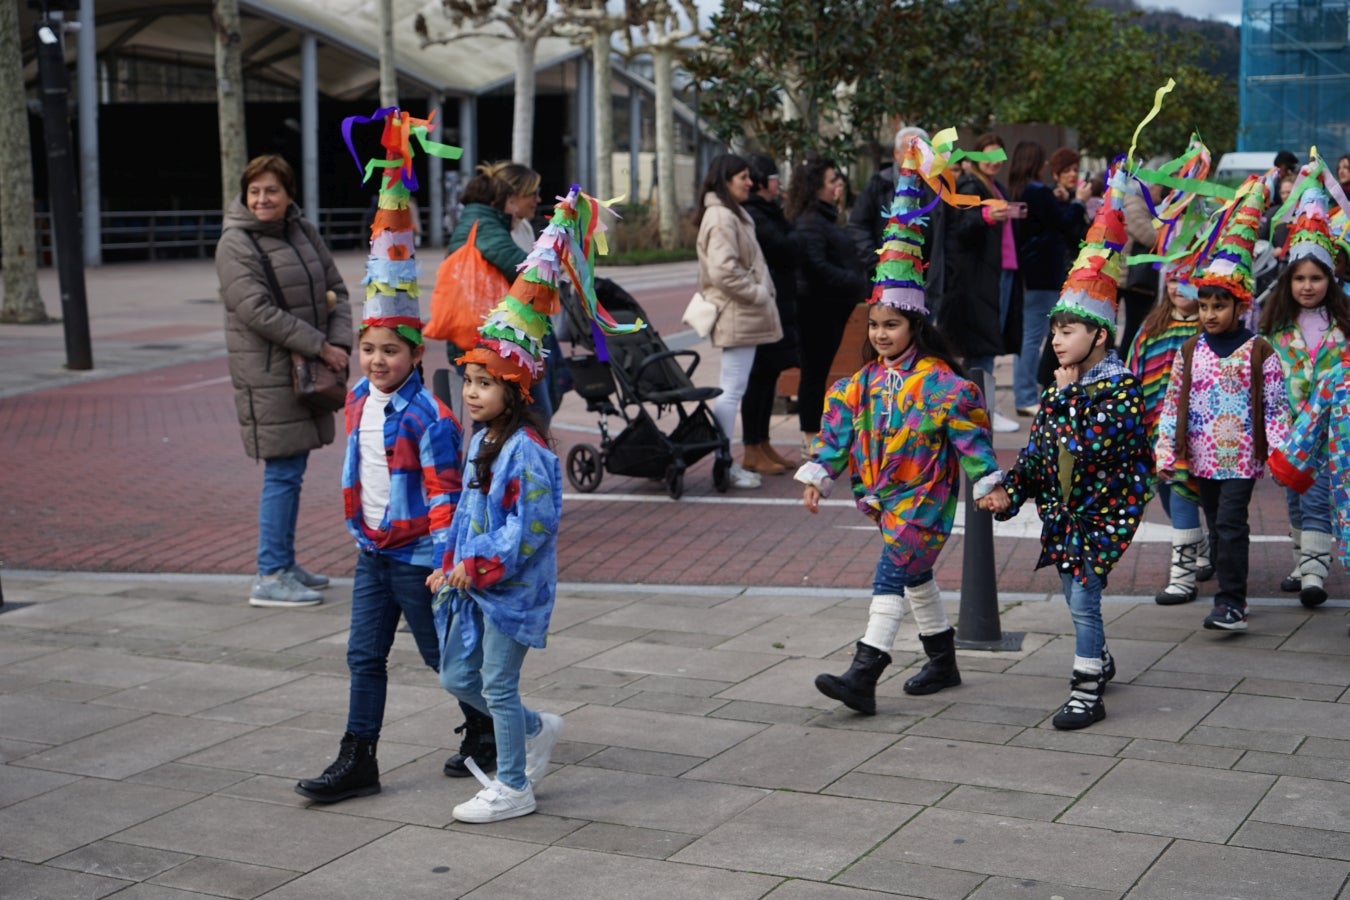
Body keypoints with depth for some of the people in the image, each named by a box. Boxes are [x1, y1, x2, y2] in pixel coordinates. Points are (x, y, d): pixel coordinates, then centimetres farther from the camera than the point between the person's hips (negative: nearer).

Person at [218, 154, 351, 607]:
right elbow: (258, 311, -18)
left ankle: (284, 563, 24)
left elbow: (336, 289, 13)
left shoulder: (303, 232, 11)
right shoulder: (235, 244, -10)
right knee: (282, 472, -8)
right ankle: (270, 578, -4)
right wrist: (320, 347, -18)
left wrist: (340, 341, -4)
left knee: (292, 468, 14)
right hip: (267, 372, -7)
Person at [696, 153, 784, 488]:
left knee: (731, 388, 12)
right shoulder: (721, 218, -15)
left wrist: (761, 291, 15)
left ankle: (725, 461, 16)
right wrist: (758, 293, -17)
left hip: (743, 314, 11)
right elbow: (723, 270, -25)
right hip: (737, 316, -11)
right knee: (732, 389, -8)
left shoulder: (732, 215, 19)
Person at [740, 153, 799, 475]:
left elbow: (787, 249, 15)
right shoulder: (753, 216, -15)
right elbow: (785, 250, -21)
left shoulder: (766, 212, 18)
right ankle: (753, 451, 1)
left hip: (776, 304, 10)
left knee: (768, 374, 13)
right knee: (760, 375, -5)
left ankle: (762, 443, 21)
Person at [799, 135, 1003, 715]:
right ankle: (943, 661, 33)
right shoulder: (865, 380, 6)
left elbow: (968, 431, -12)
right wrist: (818, 473, 6)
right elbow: (839, 426, 9)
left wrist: (987, 482, -11)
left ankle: (862, 677, -20)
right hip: (885, 494, 7)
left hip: (924, 496, -7)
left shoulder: (938, 381, -13)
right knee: (916, 577, 17)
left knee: (891, 577, -14)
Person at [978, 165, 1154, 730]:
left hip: (1105, 510, -7)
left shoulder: (1120, 387, -15)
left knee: (1083, 598, -10)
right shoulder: (1059, 388, 6)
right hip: (1063, 510, 7)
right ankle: (1099, 660, 39)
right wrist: (1009, 492, -1)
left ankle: (1087, 692, -2)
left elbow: (1090, 447, -26)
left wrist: (1068, 398, -19)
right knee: (1076, 598, 18)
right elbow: (1035, 451, 10)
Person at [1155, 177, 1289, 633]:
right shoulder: (1189, 351, 5)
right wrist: (1166, 453, 3)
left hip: (1242, 456, -4)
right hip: (1201, 456, 4)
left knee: (1231, 523, -12)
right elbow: (1172, 403, 6)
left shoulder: (1259, 351, -4)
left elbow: (1275, 406, -3)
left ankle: (1231, 603, -11)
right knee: (1218, 524, 12)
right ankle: (1230, 592, 23)